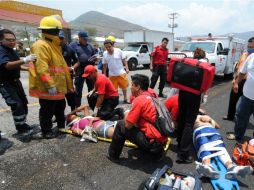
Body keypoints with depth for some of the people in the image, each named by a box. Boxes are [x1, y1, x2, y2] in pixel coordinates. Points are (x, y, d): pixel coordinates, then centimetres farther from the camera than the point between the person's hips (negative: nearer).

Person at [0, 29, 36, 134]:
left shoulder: (12, 51, 10)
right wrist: (24, 60, -46)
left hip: (15, 81, 9)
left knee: (24, 103, 13)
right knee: (17, 105, -16)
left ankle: (23, 124, 29)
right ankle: (21, 128, -2)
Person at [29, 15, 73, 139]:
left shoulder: (53, 45, 16)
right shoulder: (41, 46, -18)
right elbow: (42, 69, -27)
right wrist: (50, 85, -29)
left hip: (58, 86, 10)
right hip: (48, 87, -10)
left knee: (60, 107, 22)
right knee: (47, 111, 4)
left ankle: (62, 126, 39)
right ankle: (46, 132, 20)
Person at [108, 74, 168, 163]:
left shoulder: (139, 100, -16)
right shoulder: (151, 97, 9)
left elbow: (128, 125, -13)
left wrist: (126, 116, 7)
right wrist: (130, 115, 14)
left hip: (152, 141, -8)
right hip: (161, 139, 8)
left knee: (121, 125, 0)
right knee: (135, 125, 28)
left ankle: (113, 155, 16)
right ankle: (157, 151, 22)